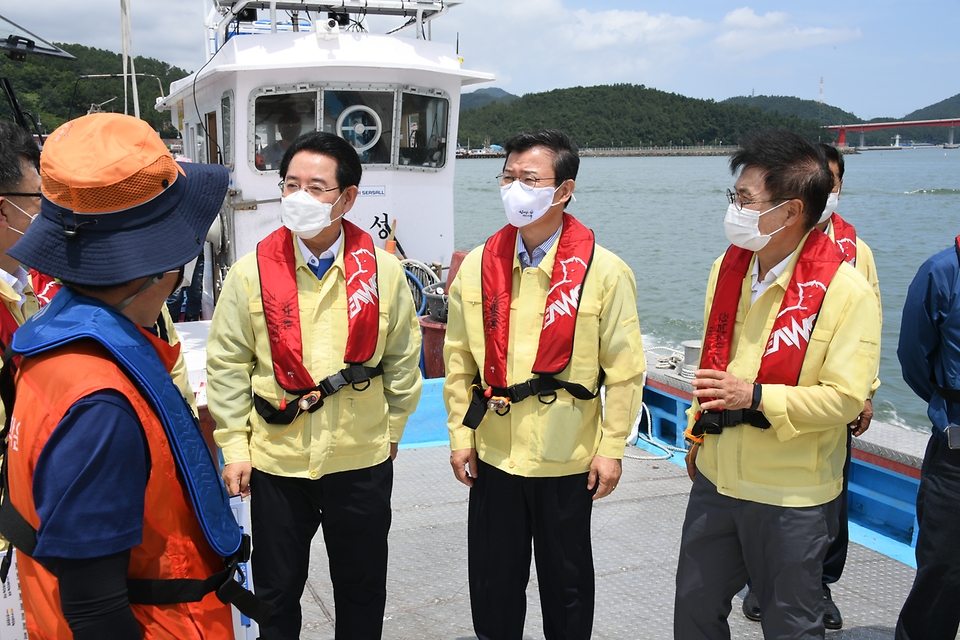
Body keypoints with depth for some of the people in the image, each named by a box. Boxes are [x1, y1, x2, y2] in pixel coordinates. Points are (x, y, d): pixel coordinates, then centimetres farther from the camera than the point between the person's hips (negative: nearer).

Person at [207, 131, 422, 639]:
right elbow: (226, 366, -2)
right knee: (276, 589, 17)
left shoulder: (382, 270, -6)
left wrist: (390, 430, 7)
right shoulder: (251, 272, -7)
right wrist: (234, 449, -3)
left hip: (363, 461, 1)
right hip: (276, 459, 0)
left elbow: (402, 360, 4)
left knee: (362, 589, 17)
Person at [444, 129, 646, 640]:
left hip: (568, 460, -2)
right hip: (493, 453, 3)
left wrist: (611, 448, -7)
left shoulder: (604, 272, -9)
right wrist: (460, 434, 3)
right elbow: (460, 360, 5)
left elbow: (625, 370, -6)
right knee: (492, 579, 15)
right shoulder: (478, 266, 0)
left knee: (566, 580, 14)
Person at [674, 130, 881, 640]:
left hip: (792, 497, -6)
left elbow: (845, 397, -19)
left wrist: (755, 396, -27)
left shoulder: (846, 291, -18)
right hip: (715, 479, 6)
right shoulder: (727, 268, 2)